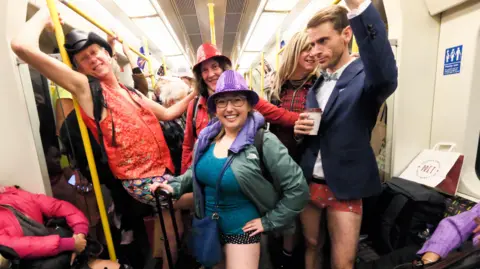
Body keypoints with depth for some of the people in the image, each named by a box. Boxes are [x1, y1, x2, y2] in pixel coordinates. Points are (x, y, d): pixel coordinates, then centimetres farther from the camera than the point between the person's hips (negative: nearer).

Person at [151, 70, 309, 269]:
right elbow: (196, 172, 13)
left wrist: (269, 221, -13)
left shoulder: (264, 142, -22)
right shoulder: (207, 137, -5)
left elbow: (298, 188, -17)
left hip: (242, 230, -5)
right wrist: (175, 186, -2)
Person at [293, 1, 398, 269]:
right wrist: (300, 129, -10)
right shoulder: (315, 84, 7)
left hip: (343, 187, -5)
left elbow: (387, 77, -37)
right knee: (311, 245, 22)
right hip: (308, 182, 5)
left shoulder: (366, 75, -11)